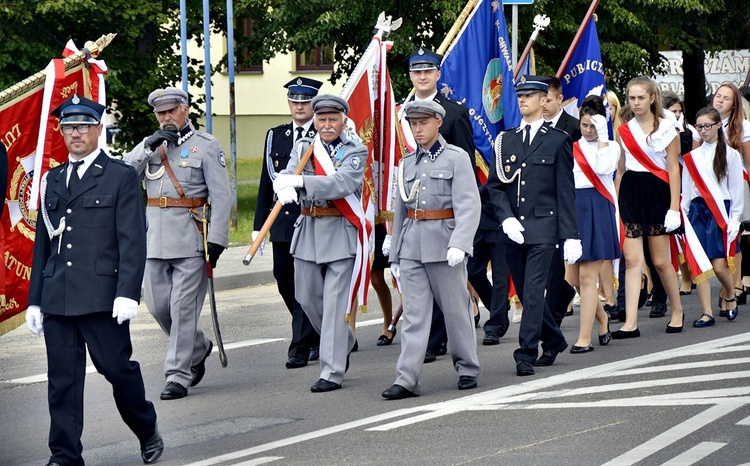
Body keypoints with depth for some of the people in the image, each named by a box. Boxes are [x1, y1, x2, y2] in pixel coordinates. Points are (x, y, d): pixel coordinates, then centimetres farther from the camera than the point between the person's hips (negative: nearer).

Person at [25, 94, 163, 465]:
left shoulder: (121, 177, 1)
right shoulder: (53, 180, 16)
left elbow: (132, 241, -5)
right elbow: (42, 244, 17)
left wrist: (127, 293, -15)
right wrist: (34, 300, 13)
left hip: (102, 297, -4)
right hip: (57, 301, 4)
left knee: (118, 368, 0)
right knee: (62, 379, 3)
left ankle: (148, 432, 23)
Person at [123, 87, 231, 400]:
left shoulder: (206, 145, -1)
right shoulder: (149, 144, 14)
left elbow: (221, 196, -6)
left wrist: (216, 240, -14)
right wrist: (149, 147, -11)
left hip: (190, 237, -5)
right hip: (155, 236, 5)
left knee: (183, 308, -6)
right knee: (157, 304, 7)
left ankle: (178, 375, -1)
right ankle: (197, 347, 30)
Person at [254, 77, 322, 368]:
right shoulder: (275, 136, 13)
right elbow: (267, 181, 14)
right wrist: (259, 225, 12)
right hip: (282, 222, 6)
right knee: (285, 284, 10)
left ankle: (301, 348, 0)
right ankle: (317, 335, 28)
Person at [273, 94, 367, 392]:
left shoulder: (356, 152, -2)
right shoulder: (303, 148, 10)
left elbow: (343, 184, -20)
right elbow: (285, 176, -7)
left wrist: (301, 181, -30)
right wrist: (284, 187, -32)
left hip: (341, 233, -5)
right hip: (308, 231, 5)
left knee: (335, 303, -8)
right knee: (307, 298, 12)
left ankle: (332, 372, -4)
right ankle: (343, 345, 37)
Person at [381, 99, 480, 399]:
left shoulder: (456, 158, -3)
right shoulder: (407, 163, 14)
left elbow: (469, 206, -12)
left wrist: (459, 244, -25)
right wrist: (395, 255, 19)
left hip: (444, 247, -4)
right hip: (411, 247, 4)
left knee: (456, 309, 5)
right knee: (413, 314, 0)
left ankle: (467, 369, 21)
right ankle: (407, 379, -5)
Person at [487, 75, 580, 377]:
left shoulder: (557, 140, 2)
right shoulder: (505, 141, 12)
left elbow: (565, 191, -1)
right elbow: (495, 186, 10)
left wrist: (571, 236, -5)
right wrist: (507, 219, -7)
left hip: (543, 229, -5)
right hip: (513, 229, 5)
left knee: (533, 292, -12)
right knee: (526, 293, 12)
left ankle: (527, 354, -10)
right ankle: (553, 341, 31)